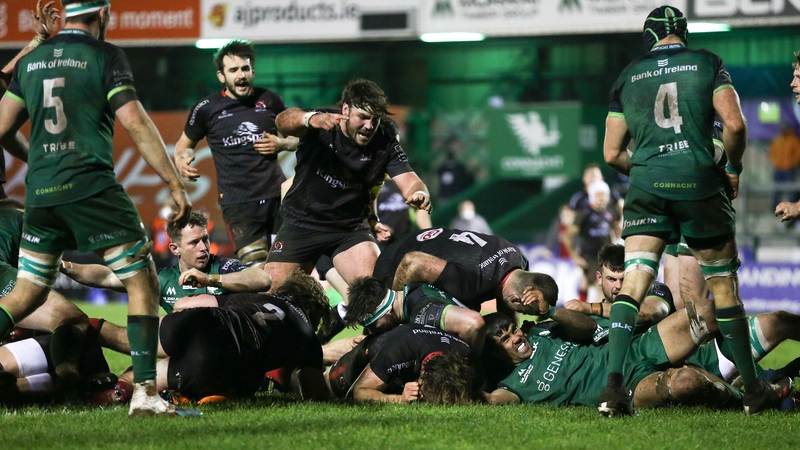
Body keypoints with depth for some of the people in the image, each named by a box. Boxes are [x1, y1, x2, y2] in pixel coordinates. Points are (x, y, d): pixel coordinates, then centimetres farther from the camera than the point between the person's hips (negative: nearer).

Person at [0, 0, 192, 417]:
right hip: (91, 190, -5)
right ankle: (145, 392, -8)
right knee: (143, 284, 2)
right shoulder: (104, 56, -3)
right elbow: (135, 122, -10)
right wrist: (175, 184, -8)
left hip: (40, 194, 5)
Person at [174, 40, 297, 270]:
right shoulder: (207, 109, 3)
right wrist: (182, 161, -5)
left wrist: (282, 144, -1)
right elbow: (185, 144, 18)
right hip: (237, 202, -3)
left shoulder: (269, 100, 9)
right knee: (259, 271, -16)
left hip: (277, 195, 3)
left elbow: (296, 137, 21)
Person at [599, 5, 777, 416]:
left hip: (646, 185, 1)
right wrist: (733, 169, 10)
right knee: (724, 287, 10)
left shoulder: (628, 77, 11)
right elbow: (735, 124, -7)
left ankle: (613, 385, -21)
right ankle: (753, 390, 18)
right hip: (699, 184, -1)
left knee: (633, 284, -4)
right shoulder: (707, 64, 6)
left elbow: (612, 154, 11)